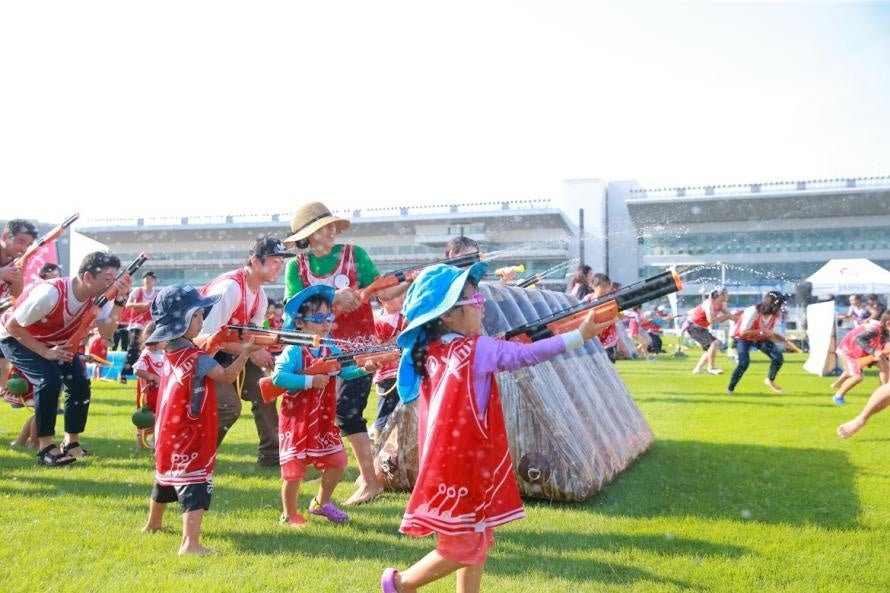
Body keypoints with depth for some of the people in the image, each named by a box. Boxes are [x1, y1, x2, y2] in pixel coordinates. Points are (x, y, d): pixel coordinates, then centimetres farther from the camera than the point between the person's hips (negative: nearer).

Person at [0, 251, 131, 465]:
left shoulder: (98, 297, -20)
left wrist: (119, 300, -40)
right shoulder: (50, 293, -38)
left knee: (80, 382, -7)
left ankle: (71, 443, 11)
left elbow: (106, 333, -31)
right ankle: (46, 448, -14)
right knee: (50, 380, -26)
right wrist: (45, 352, -30)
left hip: (56, 340, 6)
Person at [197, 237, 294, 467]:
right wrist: (251, 352, -27)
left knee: (263, 391, 1)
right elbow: (208, 337, -29)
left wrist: (266, 349, -14)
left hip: (230, 355, 9)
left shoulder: (260, 295, 3)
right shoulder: (230, 287, -26)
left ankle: (271, 454, 13)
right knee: (229, 405, -22)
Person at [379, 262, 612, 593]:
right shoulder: (474, 349, -16)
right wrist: (580, 335, -16)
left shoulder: (431, 351, 5)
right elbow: (527, 355, -18)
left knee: (478, 538, 17)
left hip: (450, 461, 8)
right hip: (462, 463, -8)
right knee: (463, 547, 5)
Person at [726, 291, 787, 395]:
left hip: (760, 338, 6)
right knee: (744, 362, -26)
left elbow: (768, 334, -1)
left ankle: (770, 380, 24)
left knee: (778, 358, -3)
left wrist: (784, 340, -12)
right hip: (743, 338, -6)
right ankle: (730, 389, -9)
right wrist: (761, 331, -39)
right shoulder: (753, 311, -34)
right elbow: (743, 332, -35)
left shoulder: (775, 315, -12)